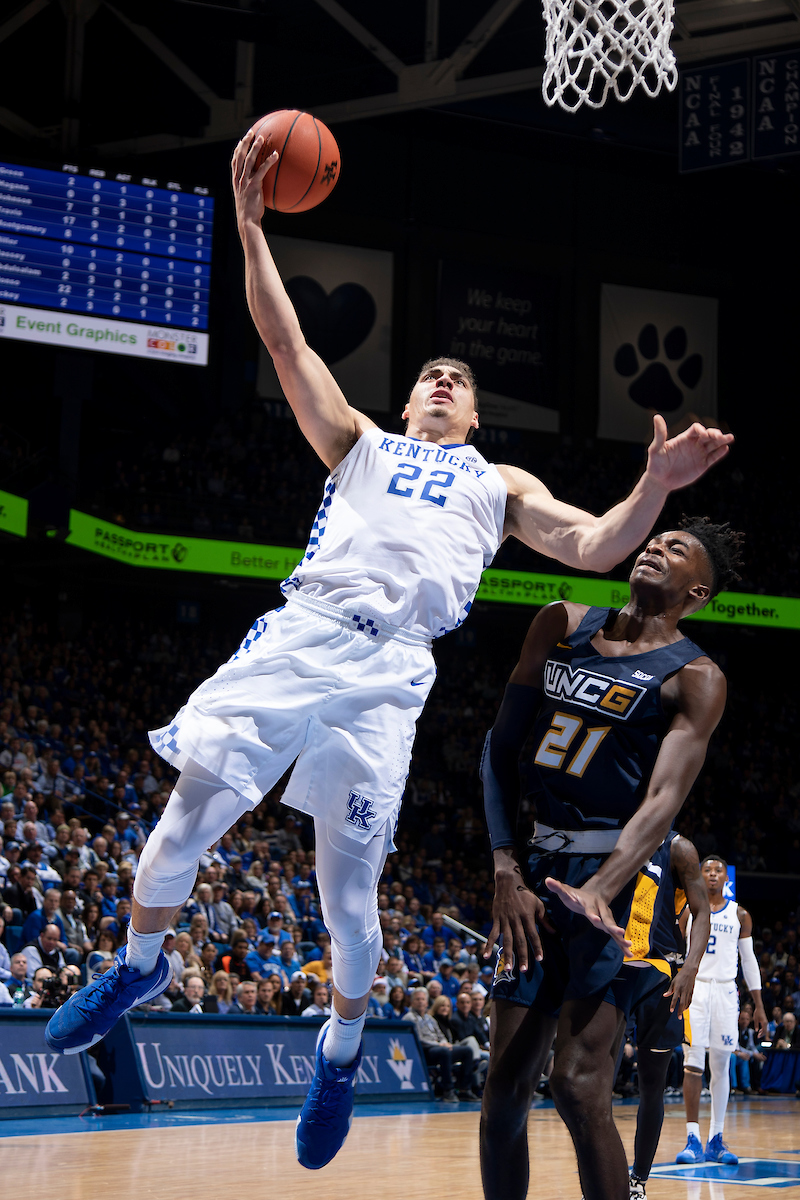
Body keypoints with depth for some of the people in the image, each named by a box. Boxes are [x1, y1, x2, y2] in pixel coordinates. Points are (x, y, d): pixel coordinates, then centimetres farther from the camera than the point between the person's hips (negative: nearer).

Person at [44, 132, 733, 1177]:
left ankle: (342, 1047, 17)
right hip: (298, 635, 1)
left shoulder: (501, 485, 27)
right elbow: (286, 343, 16)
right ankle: (138, 966, 16)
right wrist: (250, 225, 6)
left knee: (350, 880, -5)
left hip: (388, 669, -1)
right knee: (189, 811, -8)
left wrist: (657, 486, -3)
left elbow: (596, 549, 15)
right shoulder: (363, 443, 26)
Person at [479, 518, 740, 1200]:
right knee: (505, 1089, 7)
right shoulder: (562, 626, 10)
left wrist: (600, 888, -34)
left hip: (617, 878, -6)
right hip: (540, 870, 6)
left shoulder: (694, 678, -5)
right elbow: (503, 748, 9)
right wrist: (507, 870, -2)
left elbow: (663, 801, -17)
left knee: (579, 1084, -18)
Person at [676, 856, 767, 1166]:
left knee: (721, 1067, 3)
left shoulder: (740, 915, 9)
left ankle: (716, 1141, 8)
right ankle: (693, 1139, -9)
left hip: (725, 992, 2)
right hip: (693, 989, -2)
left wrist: (759, 1006, 8)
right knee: (693, 1064, -9)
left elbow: (749, 960, 11)